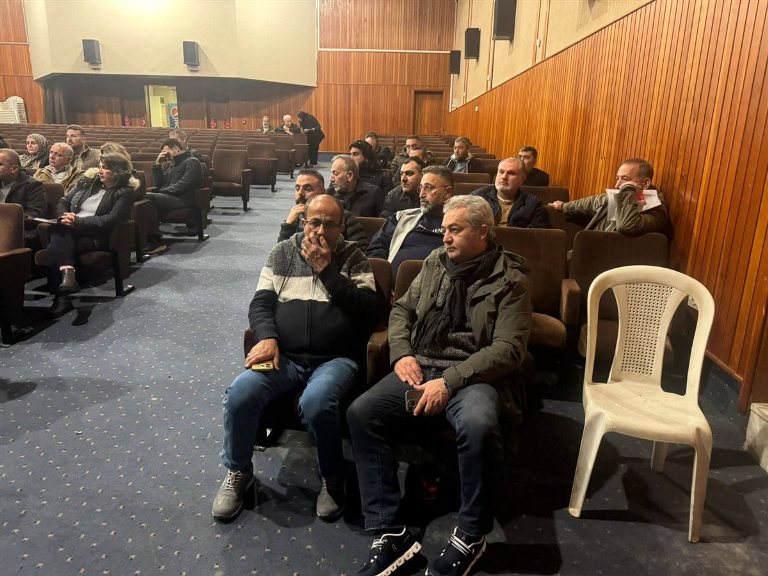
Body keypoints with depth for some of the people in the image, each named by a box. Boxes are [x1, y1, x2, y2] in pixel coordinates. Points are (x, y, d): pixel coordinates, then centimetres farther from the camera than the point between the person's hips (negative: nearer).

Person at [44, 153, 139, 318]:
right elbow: (63, 202, 20)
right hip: (68, 231, 5)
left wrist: (78, 221, -14)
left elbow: (111, 219, -12)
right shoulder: (87, 182, 20)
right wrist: (64, 216, -3)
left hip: (95, 237, -5)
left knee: (55, 250, -29)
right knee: (60, 232, -32)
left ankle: (62, 297, -33)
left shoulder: (125, 192, 1)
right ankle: (68, 272, -48)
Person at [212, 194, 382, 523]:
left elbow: (367, 311, -7)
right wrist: (267, 337, -13)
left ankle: (333, 479, -3)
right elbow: (261, 302, 8)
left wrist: (327, 270, -11)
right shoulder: (283, 253, 13)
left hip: (335, 359, -2)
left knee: (316, 402, -34)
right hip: (284, 356, 3)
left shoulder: (353, 258, 6)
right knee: (239, 394, -24)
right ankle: (238, 472, 6)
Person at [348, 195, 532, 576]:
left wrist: (450, 381, -21)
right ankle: (389, 532, -12)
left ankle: (471, 536, -9)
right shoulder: (435, 263, 12)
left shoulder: (509, 281, -3)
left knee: (479, 427, -37)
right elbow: (402, 310, 19)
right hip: (421, 368, 5)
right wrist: (402, 353, -2)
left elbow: (509, 349, -12)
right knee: (361, 412, -19)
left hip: (473, 376, -4)